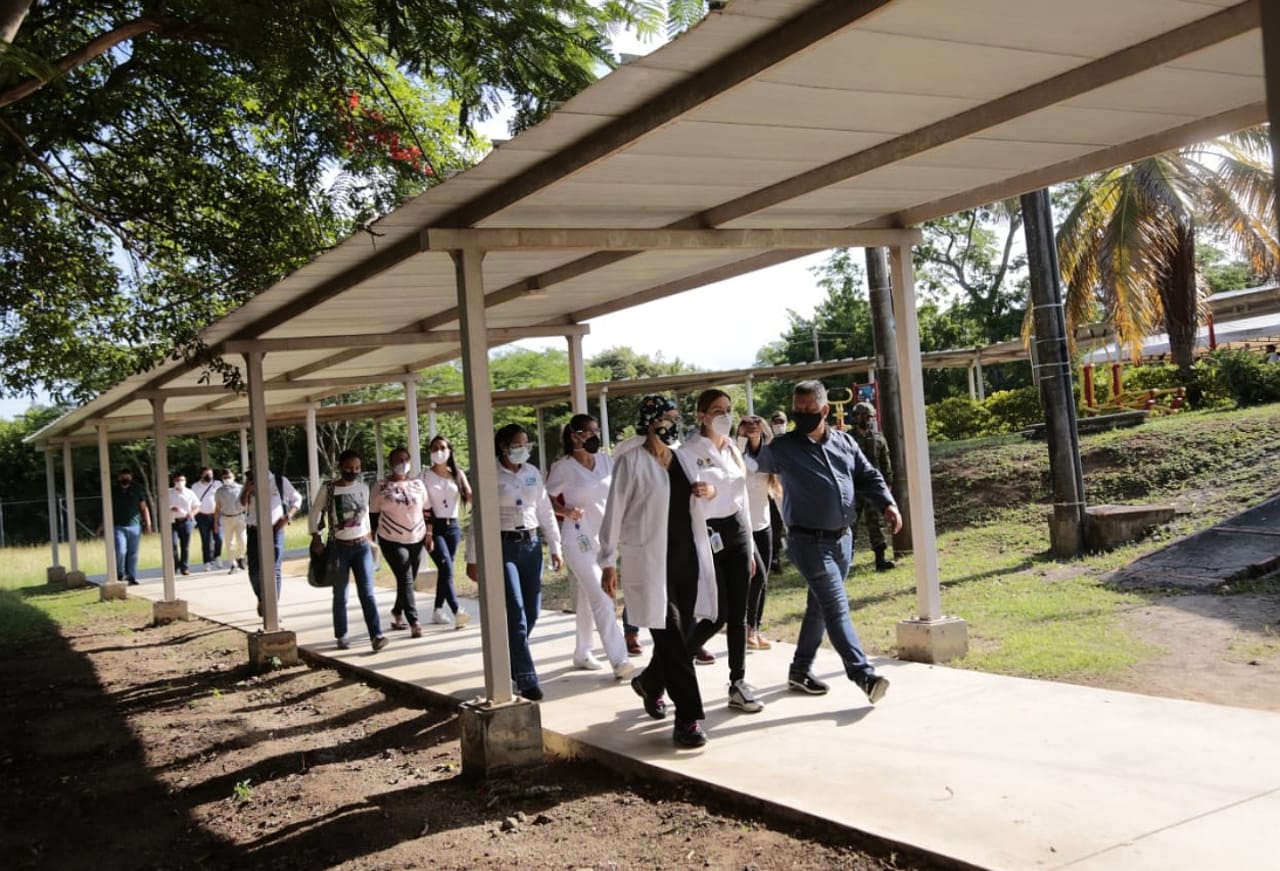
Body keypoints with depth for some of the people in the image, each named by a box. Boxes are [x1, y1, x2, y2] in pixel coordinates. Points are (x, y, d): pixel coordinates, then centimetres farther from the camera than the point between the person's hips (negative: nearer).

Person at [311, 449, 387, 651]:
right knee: (340, 595, 7)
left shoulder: (363, 488, 5)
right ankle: (341, 636, 20)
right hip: (339, 547, -2)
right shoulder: (328, 490, -6)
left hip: (362, 546, 2)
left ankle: (376, 635, -12)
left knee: (367, 593, -7)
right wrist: (316, 538, -9)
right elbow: (314, 514, 0)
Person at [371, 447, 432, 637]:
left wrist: (429, 533, 5)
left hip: (416, 540, 4)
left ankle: (397, 614, 32)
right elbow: (373, 514, 0)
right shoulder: (382, 486, -4)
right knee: (406, 580, -11)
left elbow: (427, 510, 11)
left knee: (406, 580, 12)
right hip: (392, 541, -4)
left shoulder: (418, 484, 6)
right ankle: (414, 623, -12)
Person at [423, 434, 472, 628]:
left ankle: (438, 610, 21)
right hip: (434, 526, -4)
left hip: (453, 526, 4)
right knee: (446, 568, -15)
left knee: (444, 570, 9)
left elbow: (470, 497, -4)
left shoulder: (458, 474, 8)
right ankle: (457, 612, -22)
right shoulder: (425, 475, -1)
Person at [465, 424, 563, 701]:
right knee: (516, 613, -10)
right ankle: (526, 680, -7)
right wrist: (473, 558, -3)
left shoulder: (533, 473, 9)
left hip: (531, 544, 5)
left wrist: (555, 547, 10)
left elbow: (546, 512, 13)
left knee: (531, 611, 7)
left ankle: (512, 665, 29)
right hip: (503, 546, -5)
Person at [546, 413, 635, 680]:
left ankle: (582, 653, 30)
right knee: (602, 598, -13)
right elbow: (547, 499, -5)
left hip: (604, 536, 6)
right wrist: (566, 511, -21)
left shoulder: (605, 461, 5)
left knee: (588, 598, 17)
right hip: (579, 538, -6)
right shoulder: (563, 467, -10)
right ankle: (619, 660, -13)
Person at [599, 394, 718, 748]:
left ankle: (649, 683, 39)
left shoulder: (686, 459, 12)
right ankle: (688, 719, -2)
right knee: (671, 639, -8)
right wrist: (609, 562, -7)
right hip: (650, 563, -6)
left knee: (681, 636, 10)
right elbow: (615, 512, -6)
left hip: (688, 559, 6)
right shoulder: (631, 462, -6)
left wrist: (709, 492, 6)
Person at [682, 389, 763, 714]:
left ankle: (738, 684, 12)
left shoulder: (733, 449, 12)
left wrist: (750, 546, 16)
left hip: (737, 532, 6)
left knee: (738, 613, 5)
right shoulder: (688, 452, -9)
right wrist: (708, 494, -31)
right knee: (718, 613, -7)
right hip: (707, 535, -6)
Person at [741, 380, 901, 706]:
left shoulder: (844, 441, 7)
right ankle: (864, 674, -14)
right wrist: (754, 440, -48)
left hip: (842, 538, 6)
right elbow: (762, 461, -26)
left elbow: (868, 476, 12)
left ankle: (801, 670, 28)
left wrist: (887, 504, -3)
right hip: (809, 541, -6)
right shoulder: (785, 447, -8)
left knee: (820, 606, 15)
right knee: (836, 605, -13)